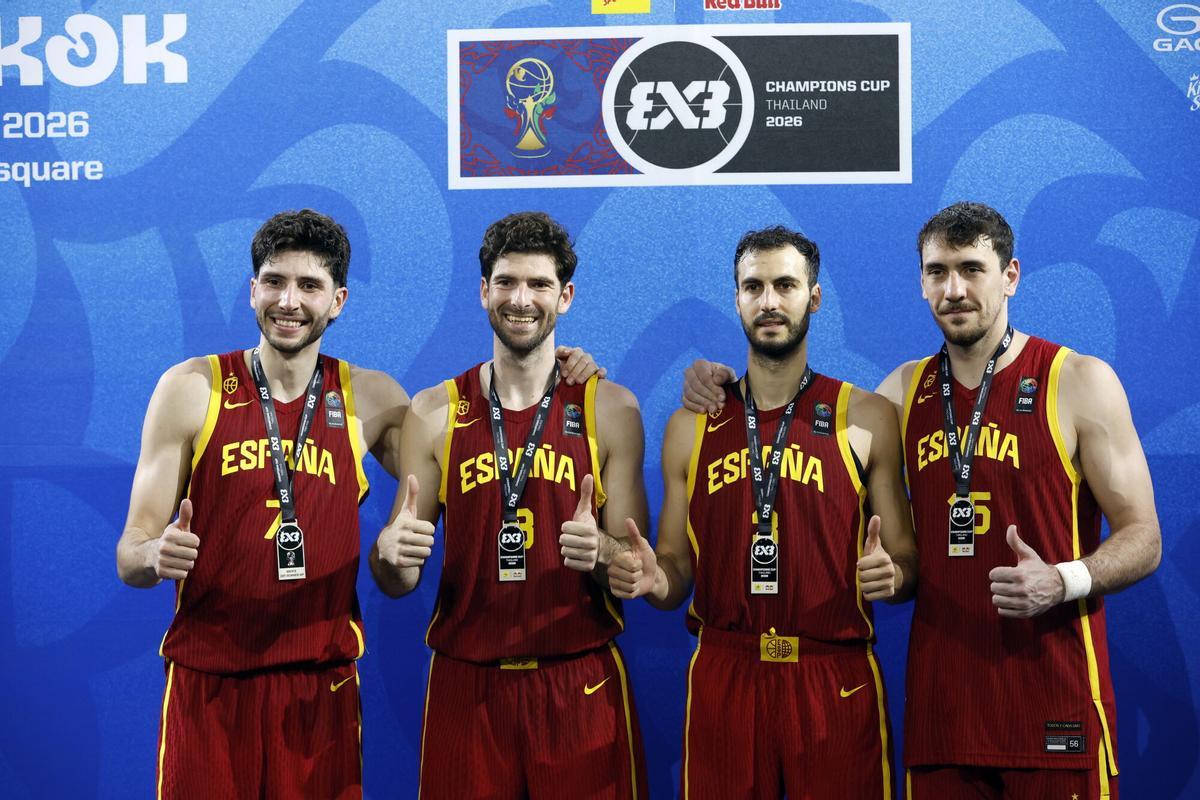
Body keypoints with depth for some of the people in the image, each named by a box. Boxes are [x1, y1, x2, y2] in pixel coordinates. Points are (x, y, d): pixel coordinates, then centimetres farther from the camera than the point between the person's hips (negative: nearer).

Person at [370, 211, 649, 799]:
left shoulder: (611, 410, 0)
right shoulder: (434, 413, 2)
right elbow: (397, 584, 5)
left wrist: (602, 551, -20)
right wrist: (390, 553, -18)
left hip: (582, 684, 0)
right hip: (466, 684, 1)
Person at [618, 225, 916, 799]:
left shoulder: (867, 419, 1)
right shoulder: (690, 427, 7)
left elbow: (907, 566, 4)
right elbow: (677, 571, 11)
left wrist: (891, 573, -19)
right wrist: (651, 579, -10)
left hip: (836, 681, -1)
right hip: (723, 677, 2)